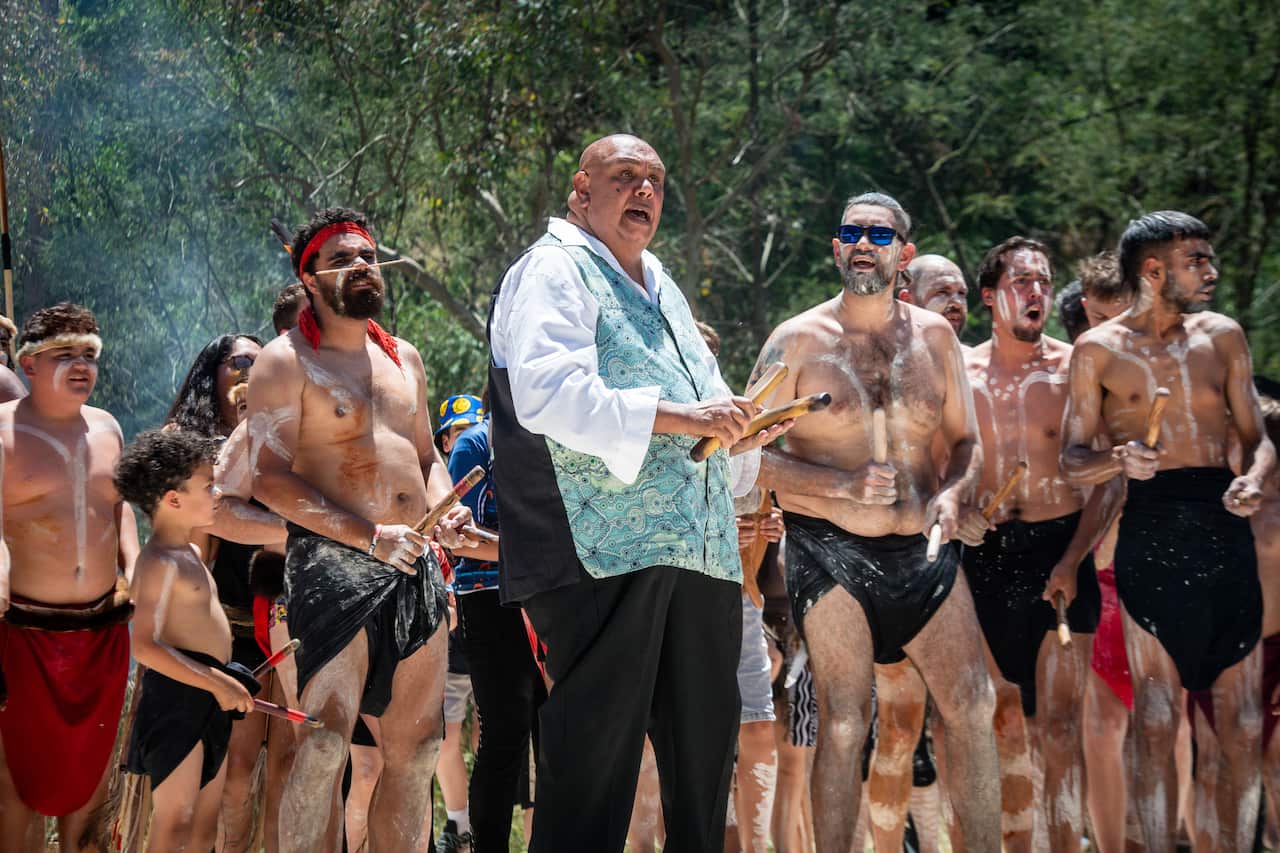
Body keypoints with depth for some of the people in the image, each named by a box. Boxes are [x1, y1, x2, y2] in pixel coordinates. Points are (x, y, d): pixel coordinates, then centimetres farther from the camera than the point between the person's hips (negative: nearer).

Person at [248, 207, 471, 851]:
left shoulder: (404, 358, 20)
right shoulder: (287, 361, -2)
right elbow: (270, 479, -11)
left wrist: (445, 509, 4)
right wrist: (368, 536, -19)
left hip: (416, 567, 7)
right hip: (333, 562, -7)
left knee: (415, 747, 6)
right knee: (325, 742, -18)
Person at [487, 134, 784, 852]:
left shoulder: (658, 285, 27)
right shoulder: (554, 269, -2)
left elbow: (699, 396, 37)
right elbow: (547, 394, -19)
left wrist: (736, 426, 12)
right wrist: (676, 415, -21)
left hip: (698, 550, 9)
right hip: (606, 549, -9)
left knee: (705, 734, 9)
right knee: (598, 743, -10)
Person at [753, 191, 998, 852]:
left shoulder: (934, 336, 9)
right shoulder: (797, 342, -2)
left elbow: (966, 441, 15)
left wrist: (953, 494, -7)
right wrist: (842, 484, -18)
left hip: (923, 550, 4)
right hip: (833, 551, -4)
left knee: (972, 709, 0)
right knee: (843, 723, -6)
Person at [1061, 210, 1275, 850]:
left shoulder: (1222, 336, 12)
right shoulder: (1099, 351, 4)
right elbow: (1072, 462, 3)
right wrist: (1119, 461, -18)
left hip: (1225, 533, 3)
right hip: (1151, 533, -3)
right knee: (1156, 725, -4)